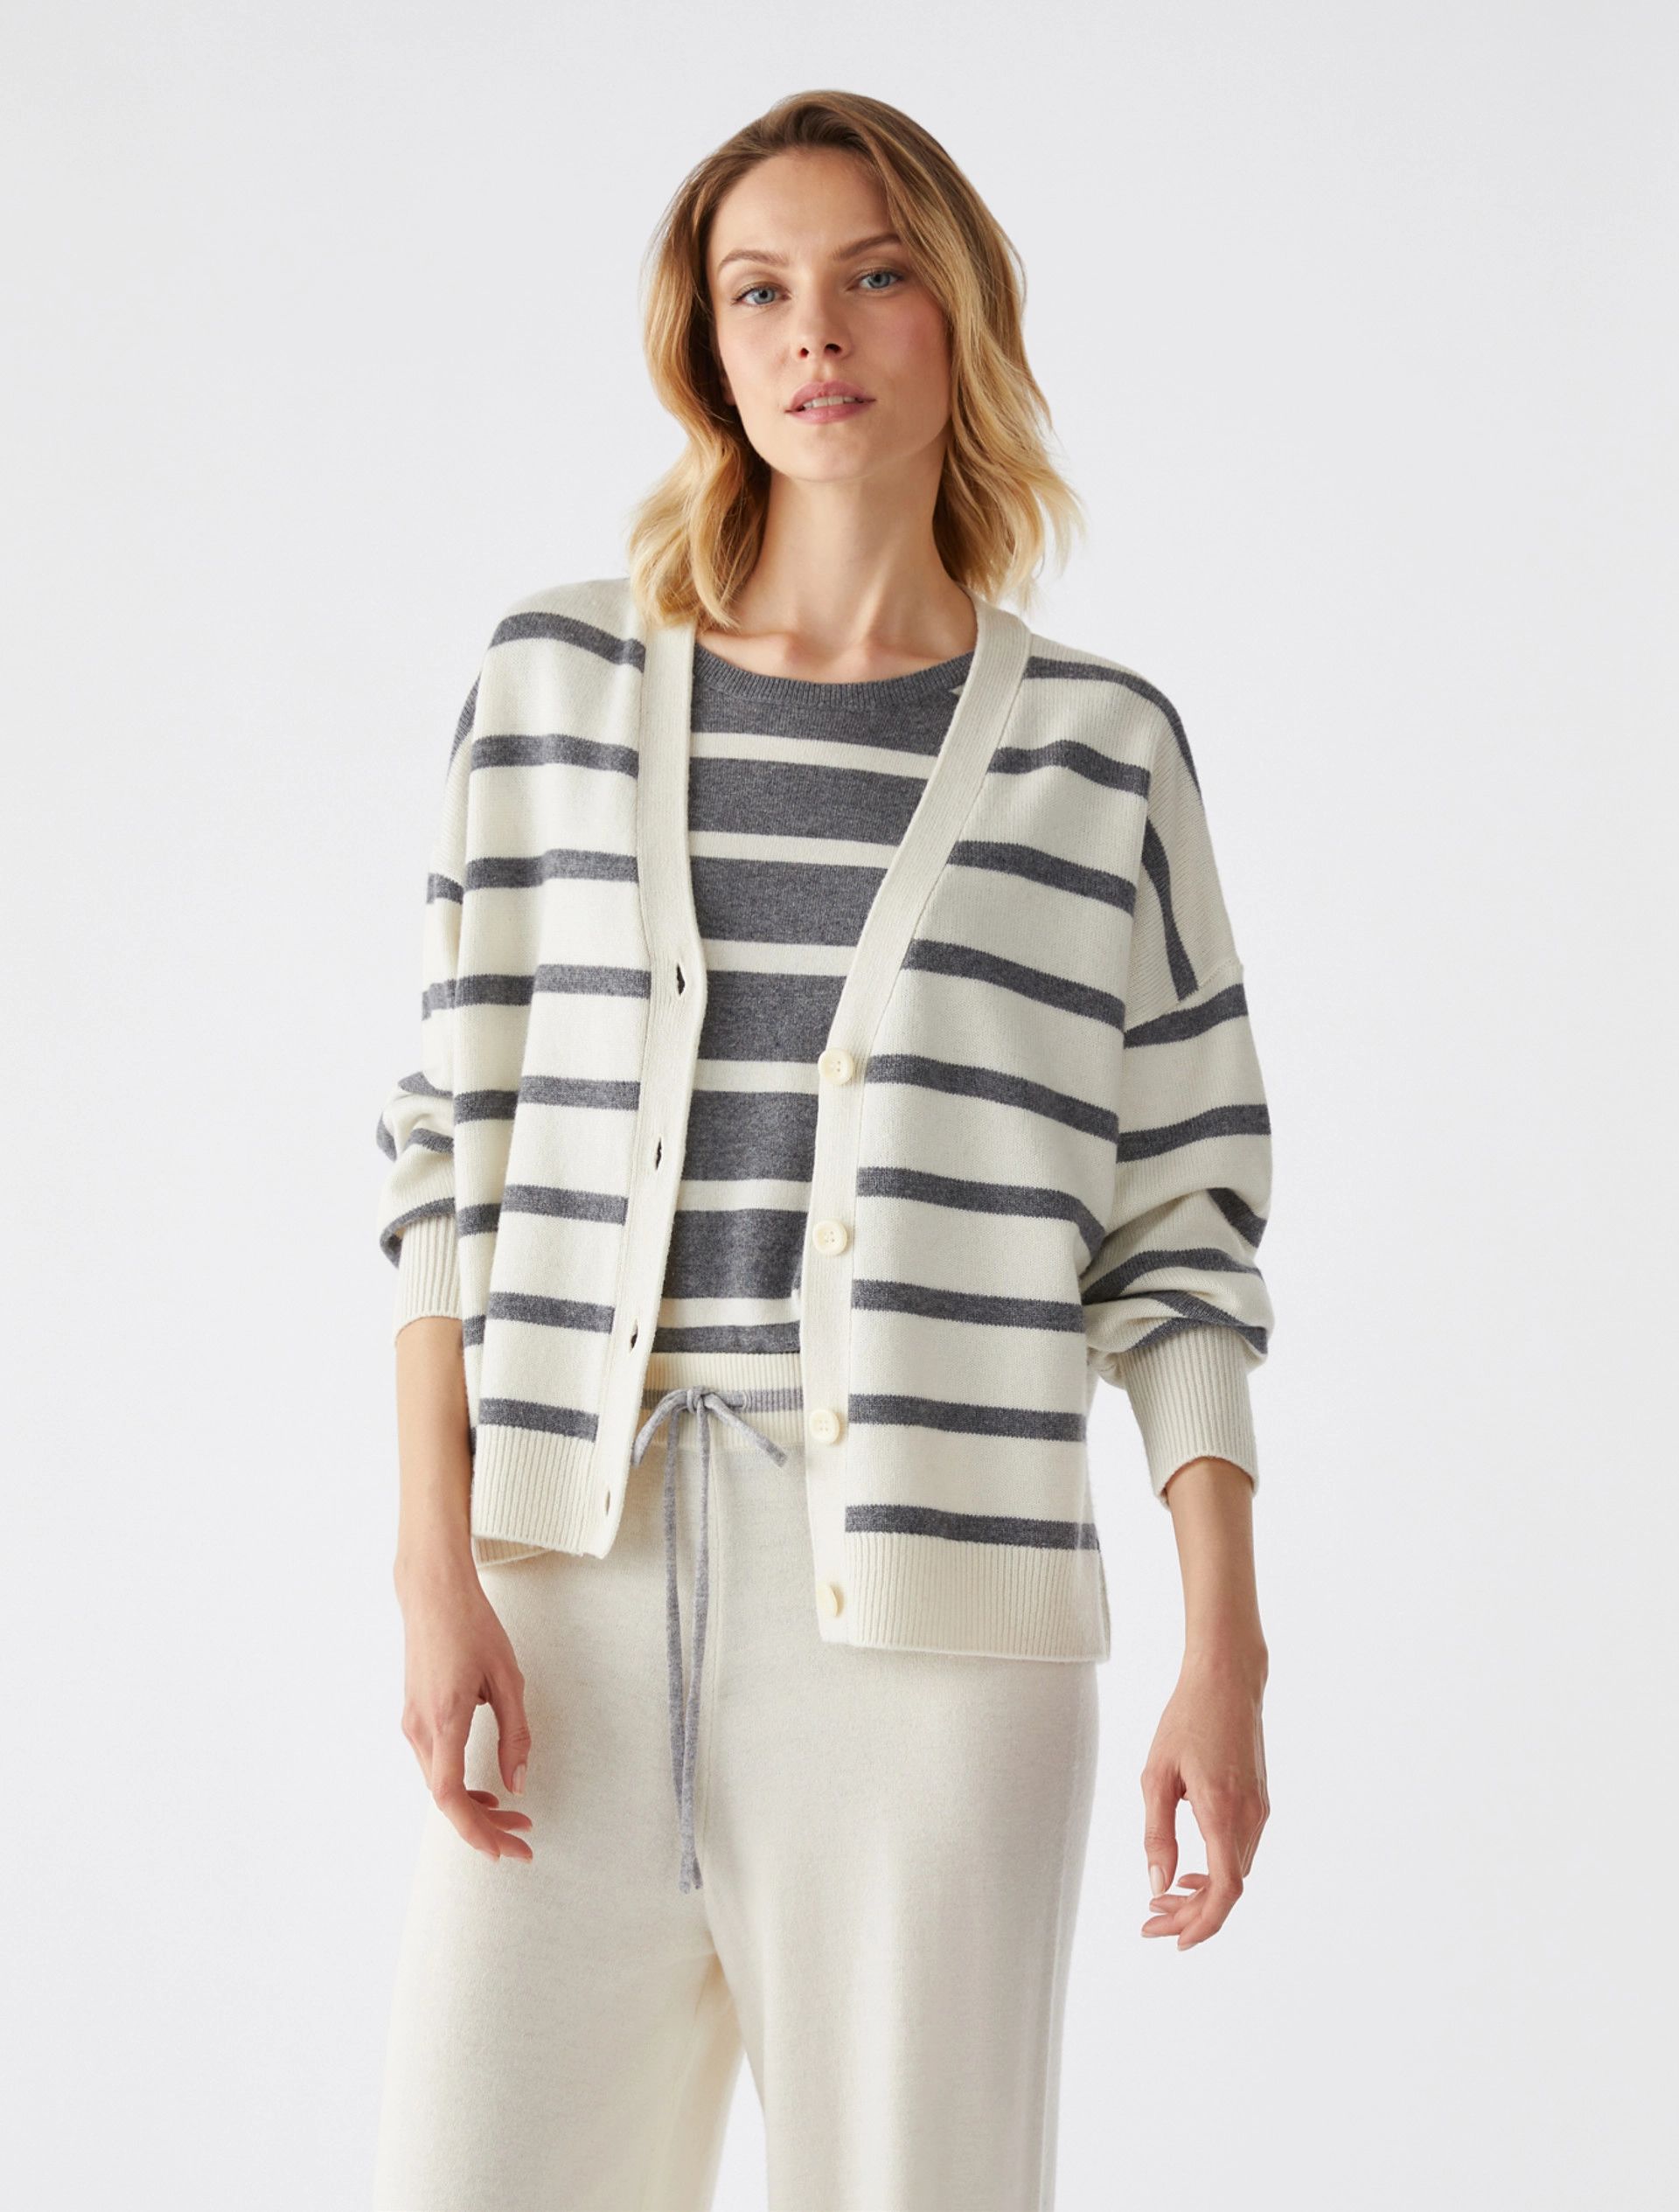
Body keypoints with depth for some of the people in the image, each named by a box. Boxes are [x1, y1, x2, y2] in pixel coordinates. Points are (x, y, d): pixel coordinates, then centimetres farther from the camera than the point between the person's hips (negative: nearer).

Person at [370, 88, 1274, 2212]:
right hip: (577, 1585, 1)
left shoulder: (1095, 746, 6)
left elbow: (1178, 1221, 6)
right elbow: (457, 1150, 8)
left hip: (932, 1605, -1)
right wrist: (436, 1565, -2)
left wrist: (1226, 1654, -1)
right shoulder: (560, 681, 9)